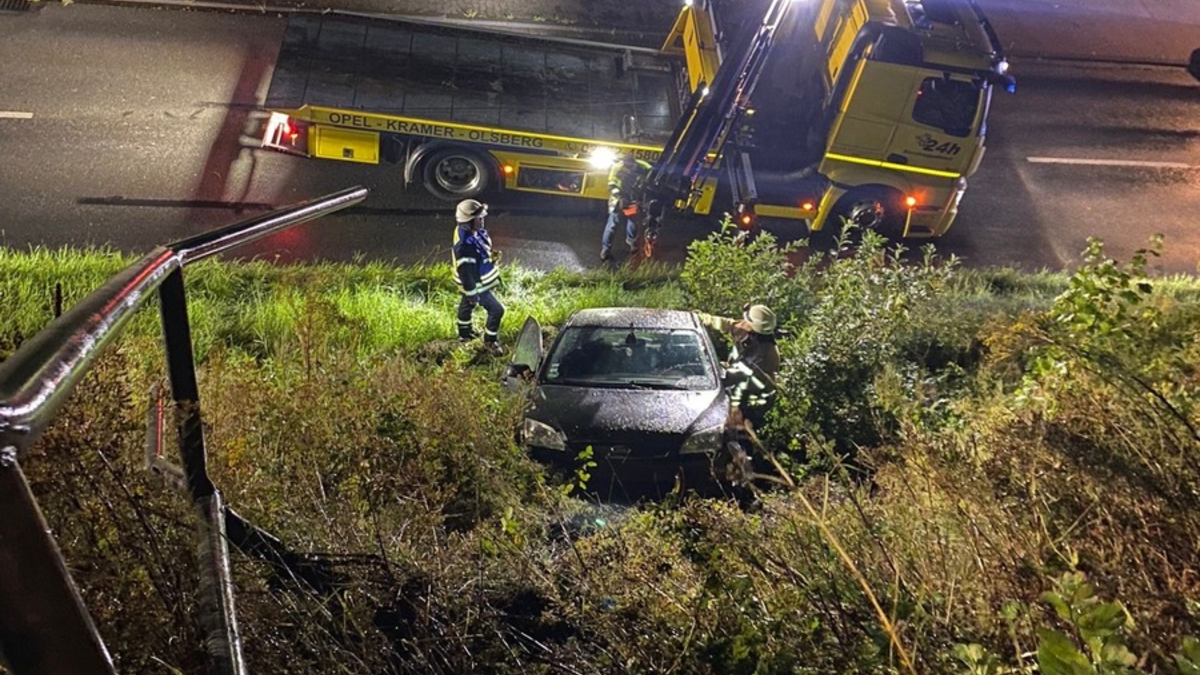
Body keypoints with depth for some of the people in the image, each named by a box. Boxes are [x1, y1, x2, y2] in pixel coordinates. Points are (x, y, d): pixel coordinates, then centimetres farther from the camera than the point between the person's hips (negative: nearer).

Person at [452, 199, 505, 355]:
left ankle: (464, 332, 54)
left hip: (478, 278, 10)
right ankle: (490, 341, 22)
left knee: (467, 305, 30)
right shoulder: (465, 245, -39)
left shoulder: (475, 232, -10)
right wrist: (472, 293, -24)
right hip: (475, 285, -9)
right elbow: (465, 271, -31)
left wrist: (491, 256, 0)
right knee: (496, 310, 1)